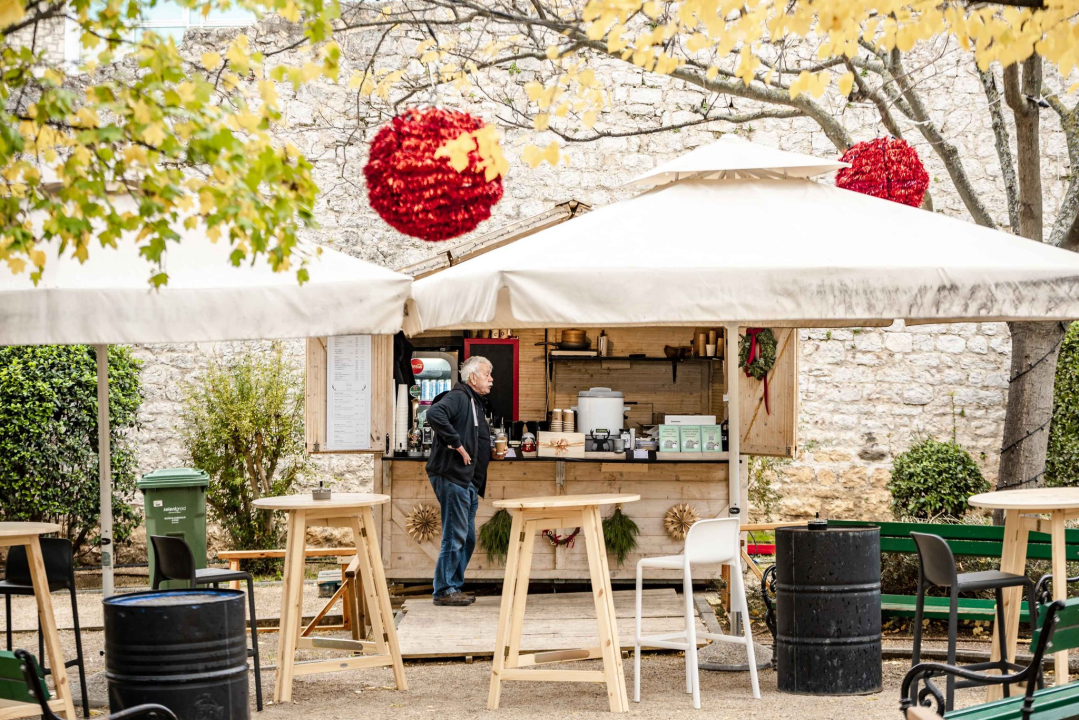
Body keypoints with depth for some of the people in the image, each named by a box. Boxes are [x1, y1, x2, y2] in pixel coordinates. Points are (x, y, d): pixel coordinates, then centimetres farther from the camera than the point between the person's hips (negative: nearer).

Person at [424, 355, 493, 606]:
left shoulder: (475, 403, 22)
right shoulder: (458, 397, -10)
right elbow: (435, 414, -30)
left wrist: (495, 451, 13)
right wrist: (457, 444, -26)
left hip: (468, 481, 11)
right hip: (452, 477, -11)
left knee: (467, 538, 13)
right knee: (454, 536, -8)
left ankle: (455, 587, 21)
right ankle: (444, 590, -4)